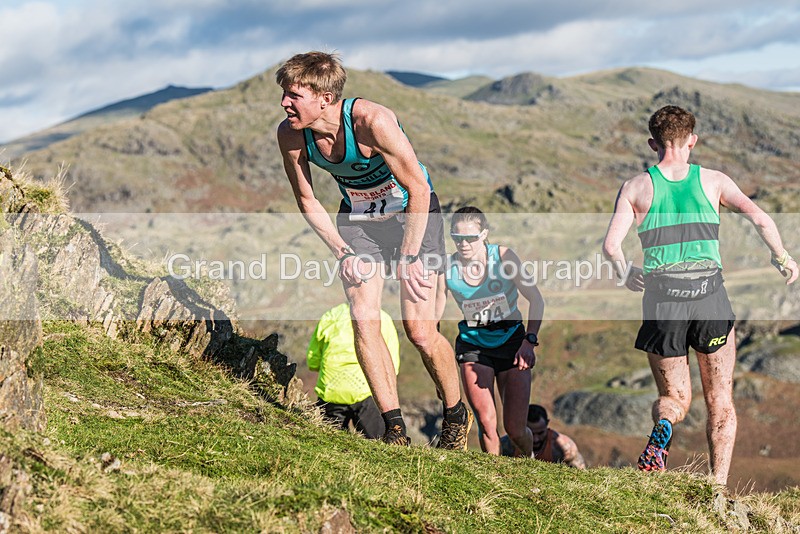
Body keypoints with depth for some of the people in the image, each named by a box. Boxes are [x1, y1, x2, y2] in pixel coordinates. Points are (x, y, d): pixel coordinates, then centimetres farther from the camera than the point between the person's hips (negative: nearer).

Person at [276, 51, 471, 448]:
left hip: (413, 213, -4)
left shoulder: (372, 121, -34)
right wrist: (343, 252, -10)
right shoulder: (290, 135, -18)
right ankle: (395, 428, -1)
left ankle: (456, 415, 17)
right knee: (364, 325, -11)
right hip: (357, 219, 4)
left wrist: (409, 258, -22)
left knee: (420, 331, -8)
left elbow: (418, 189, -25)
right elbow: (307, 201, -2)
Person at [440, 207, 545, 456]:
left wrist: (529, 340, -25)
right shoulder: (448, 267, -12)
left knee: (515, 429, -2)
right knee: (486, 423, -14)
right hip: (474, 344, 1)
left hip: (511, 341, -1)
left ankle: (531, 462, 32)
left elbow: (536, 300, -12)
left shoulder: (503, 256, -14)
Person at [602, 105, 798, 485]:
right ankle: (719, 486, 4)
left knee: (674, 398, 14)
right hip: (710, 295, 0)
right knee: (720, 403, 14)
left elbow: (610, 246, -3)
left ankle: (662, 426, -21)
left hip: (662, 298, 0)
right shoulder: (713, 181, 8)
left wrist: (626, 274, 16)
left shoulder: (636, 187, 8)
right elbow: (758, 217, -5)